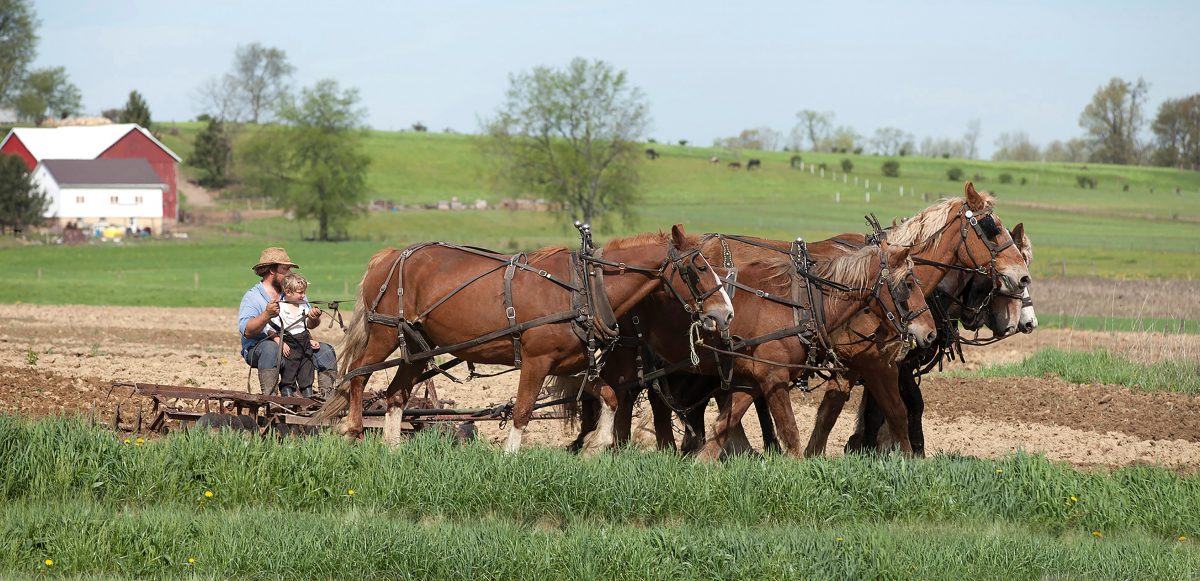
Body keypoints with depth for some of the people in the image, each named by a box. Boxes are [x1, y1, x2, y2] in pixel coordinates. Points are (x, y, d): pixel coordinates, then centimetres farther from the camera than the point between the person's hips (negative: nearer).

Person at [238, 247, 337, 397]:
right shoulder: (252, 296, -4)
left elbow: (309, 324, 11)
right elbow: (246, 331, -17)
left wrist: (314, 318, -14)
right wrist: (267, 315, -33)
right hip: (256, 349, -6)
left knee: (326, 350, -8)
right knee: (270, 348, -38)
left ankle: (326, 394, -6)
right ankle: (269, 396, -41)